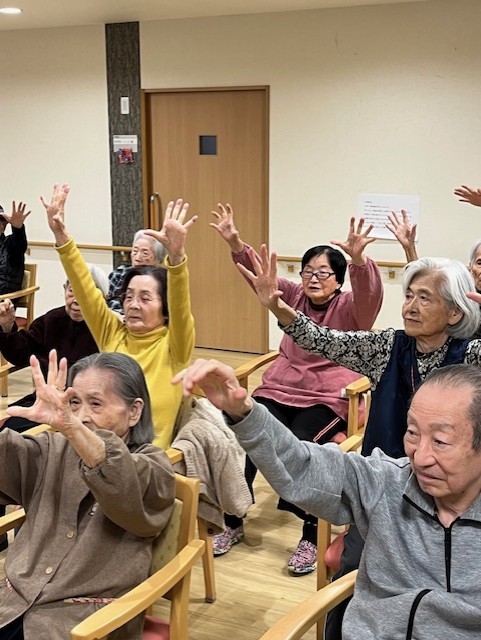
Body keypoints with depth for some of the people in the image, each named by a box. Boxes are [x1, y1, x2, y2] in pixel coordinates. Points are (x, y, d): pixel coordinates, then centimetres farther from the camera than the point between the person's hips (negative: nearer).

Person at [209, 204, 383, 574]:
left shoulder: (350, 307, -3)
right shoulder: (295, 296, 10)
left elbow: (370, 294, -25)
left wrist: (359, 259, -46)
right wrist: (235, 244, -21)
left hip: (328, 398, -4)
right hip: (279, 390, 4)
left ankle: (312, 537, -12)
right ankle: (234, 524, 1)